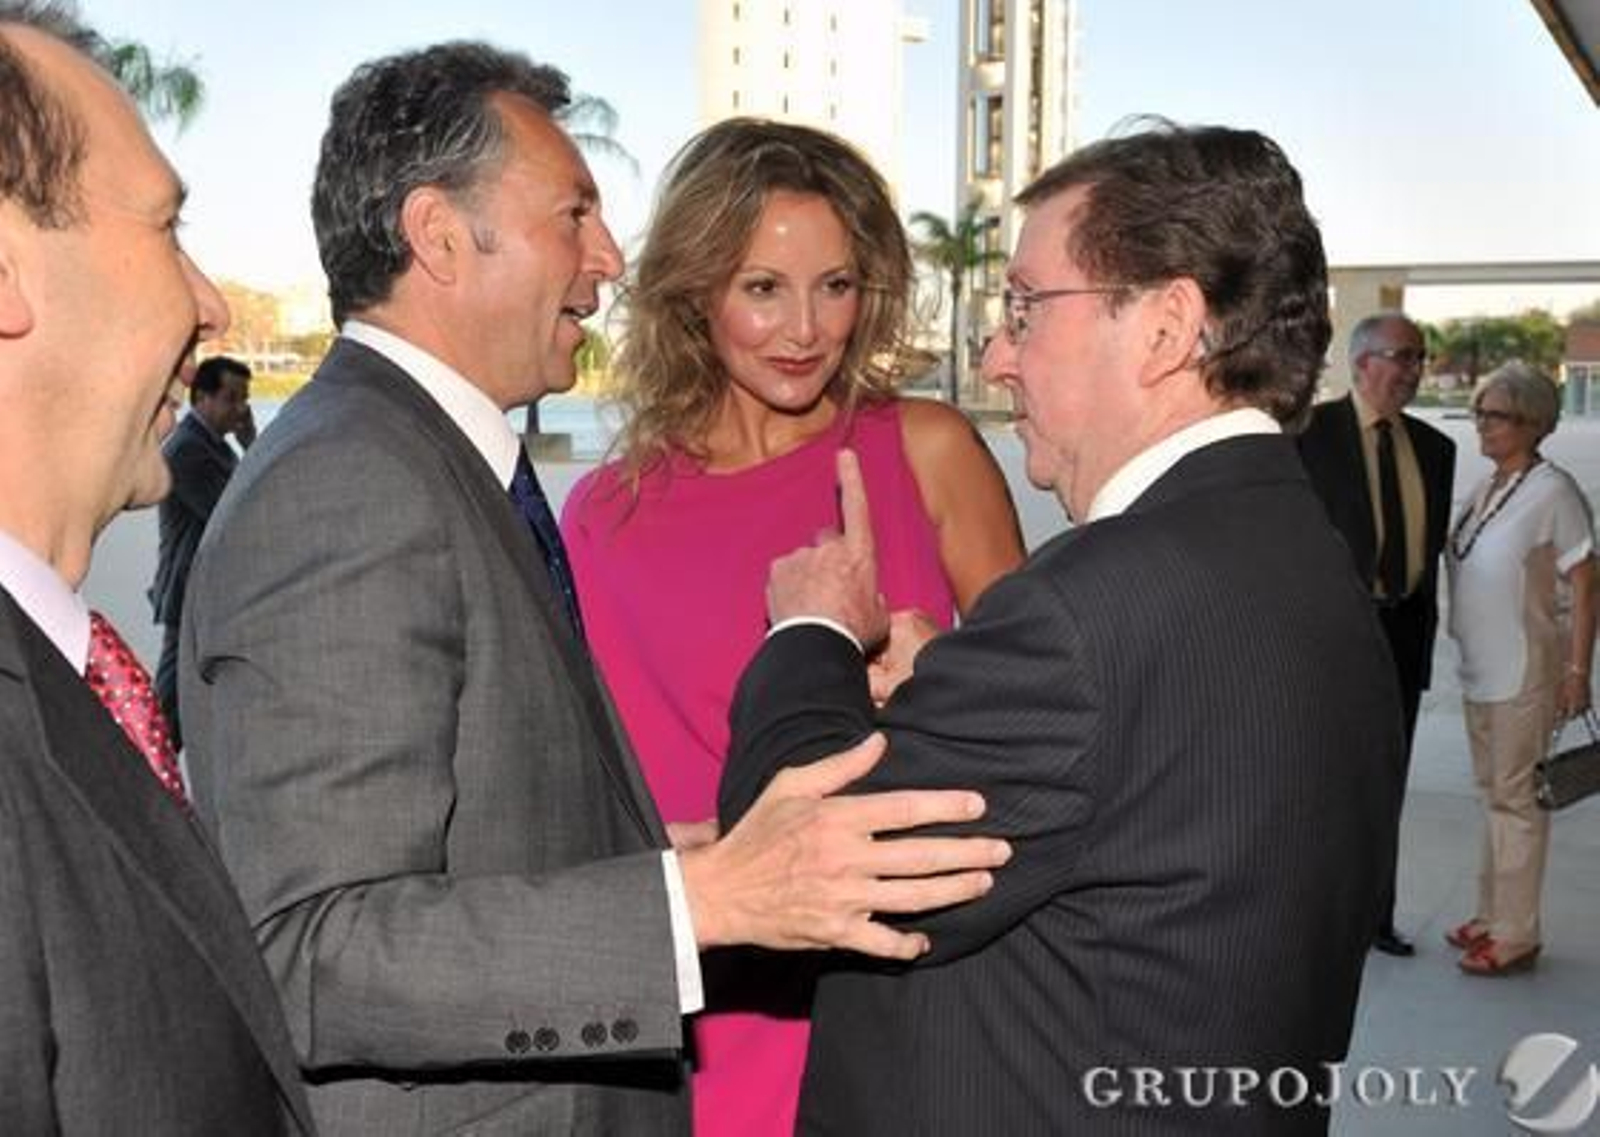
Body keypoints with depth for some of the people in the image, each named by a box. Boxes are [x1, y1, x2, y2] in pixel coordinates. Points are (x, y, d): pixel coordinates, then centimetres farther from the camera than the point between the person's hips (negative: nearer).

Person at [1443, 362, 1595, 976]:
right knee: (1493, 793, 15)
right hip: (1480, 669, 8)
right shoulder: (1483, 490, 9)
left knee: (1515, 798, -1)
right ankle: (1492, 916, 26)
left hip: (1527, 671, -7)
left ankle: (1515, 936, 8)